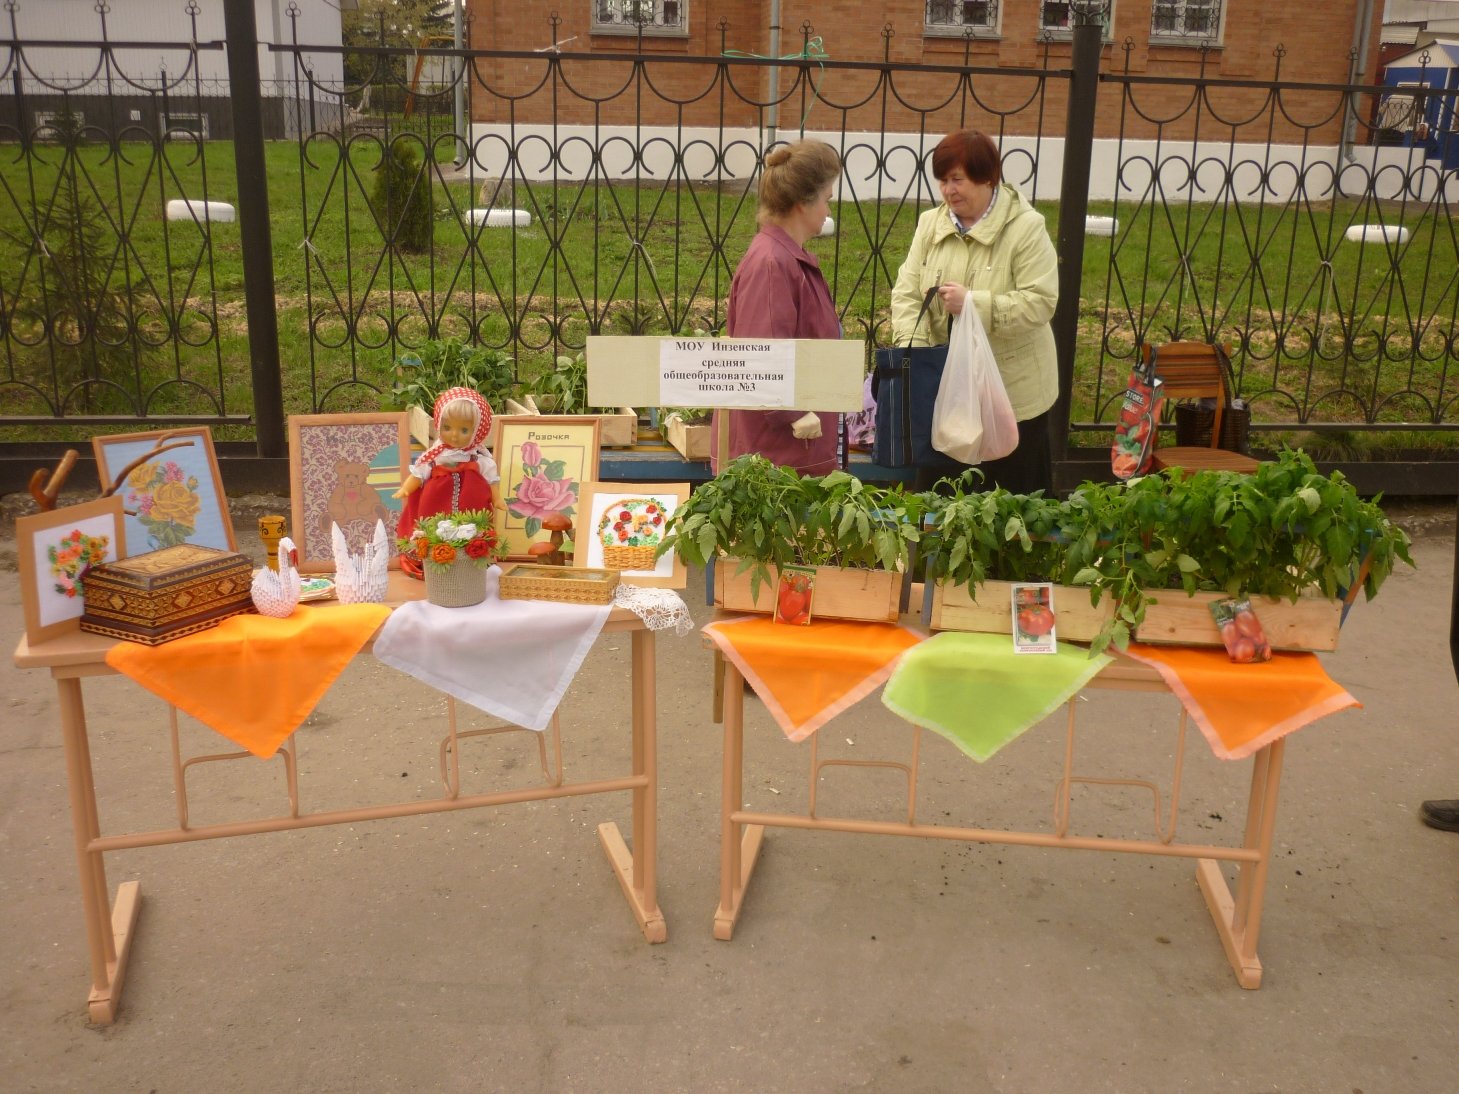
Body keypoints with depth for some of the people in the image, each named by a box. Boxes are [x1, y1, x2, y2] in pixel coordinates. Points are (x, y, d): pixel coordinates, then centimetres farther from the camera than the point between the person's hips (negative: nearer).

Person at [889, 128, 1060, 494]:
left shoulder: (1026, 227, -11)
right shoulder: (930, 224, 5)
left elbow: (1040, 302, -19)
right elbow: (906, 293, -2)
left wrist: (974, 303, -27)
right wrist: (914, 350, -17)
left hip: (1013, 393, -4)